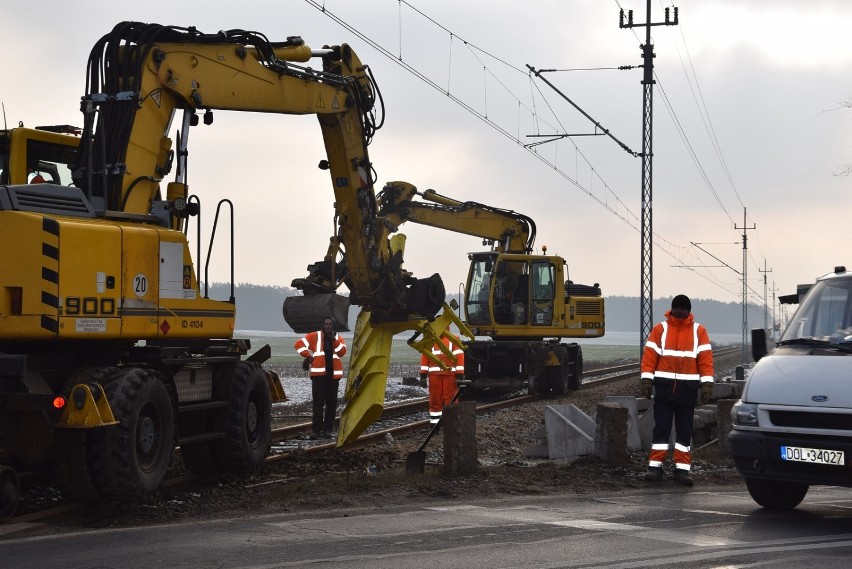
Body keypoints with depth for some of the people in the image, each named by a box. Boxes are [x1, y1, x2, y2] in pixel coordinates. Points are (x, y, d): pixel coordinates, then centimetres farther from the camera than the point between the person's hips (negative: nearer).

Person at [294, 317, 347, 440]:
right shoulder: (314, 336, 5)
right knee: (318, 403, -6)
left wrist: (333, 340, -12)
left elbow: (342, 352, -5)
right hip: (319, 374, -3)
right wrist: (308, 356, -2)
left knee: (331, 403, 4)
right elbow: (299, 344, 3)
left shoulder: (338, 338, 12)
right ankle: (316, 429, -4)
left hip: (333, 375, 3)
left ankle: (327, 429, 10)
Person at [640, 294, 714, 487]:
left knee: (685, 429, 5)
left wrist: (707, 384, -4)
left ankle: (682, 468, 9)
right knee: (661, 426, -1)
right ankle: (655, 466, 2)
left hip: (688, 387, 1)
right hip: (664, 386, -1)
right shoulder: (660, 329, 3)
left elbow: (706, 358, 3)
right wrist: (647, 379, -7)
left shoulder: (698, 331, 6)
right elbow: (649, 355, 1)